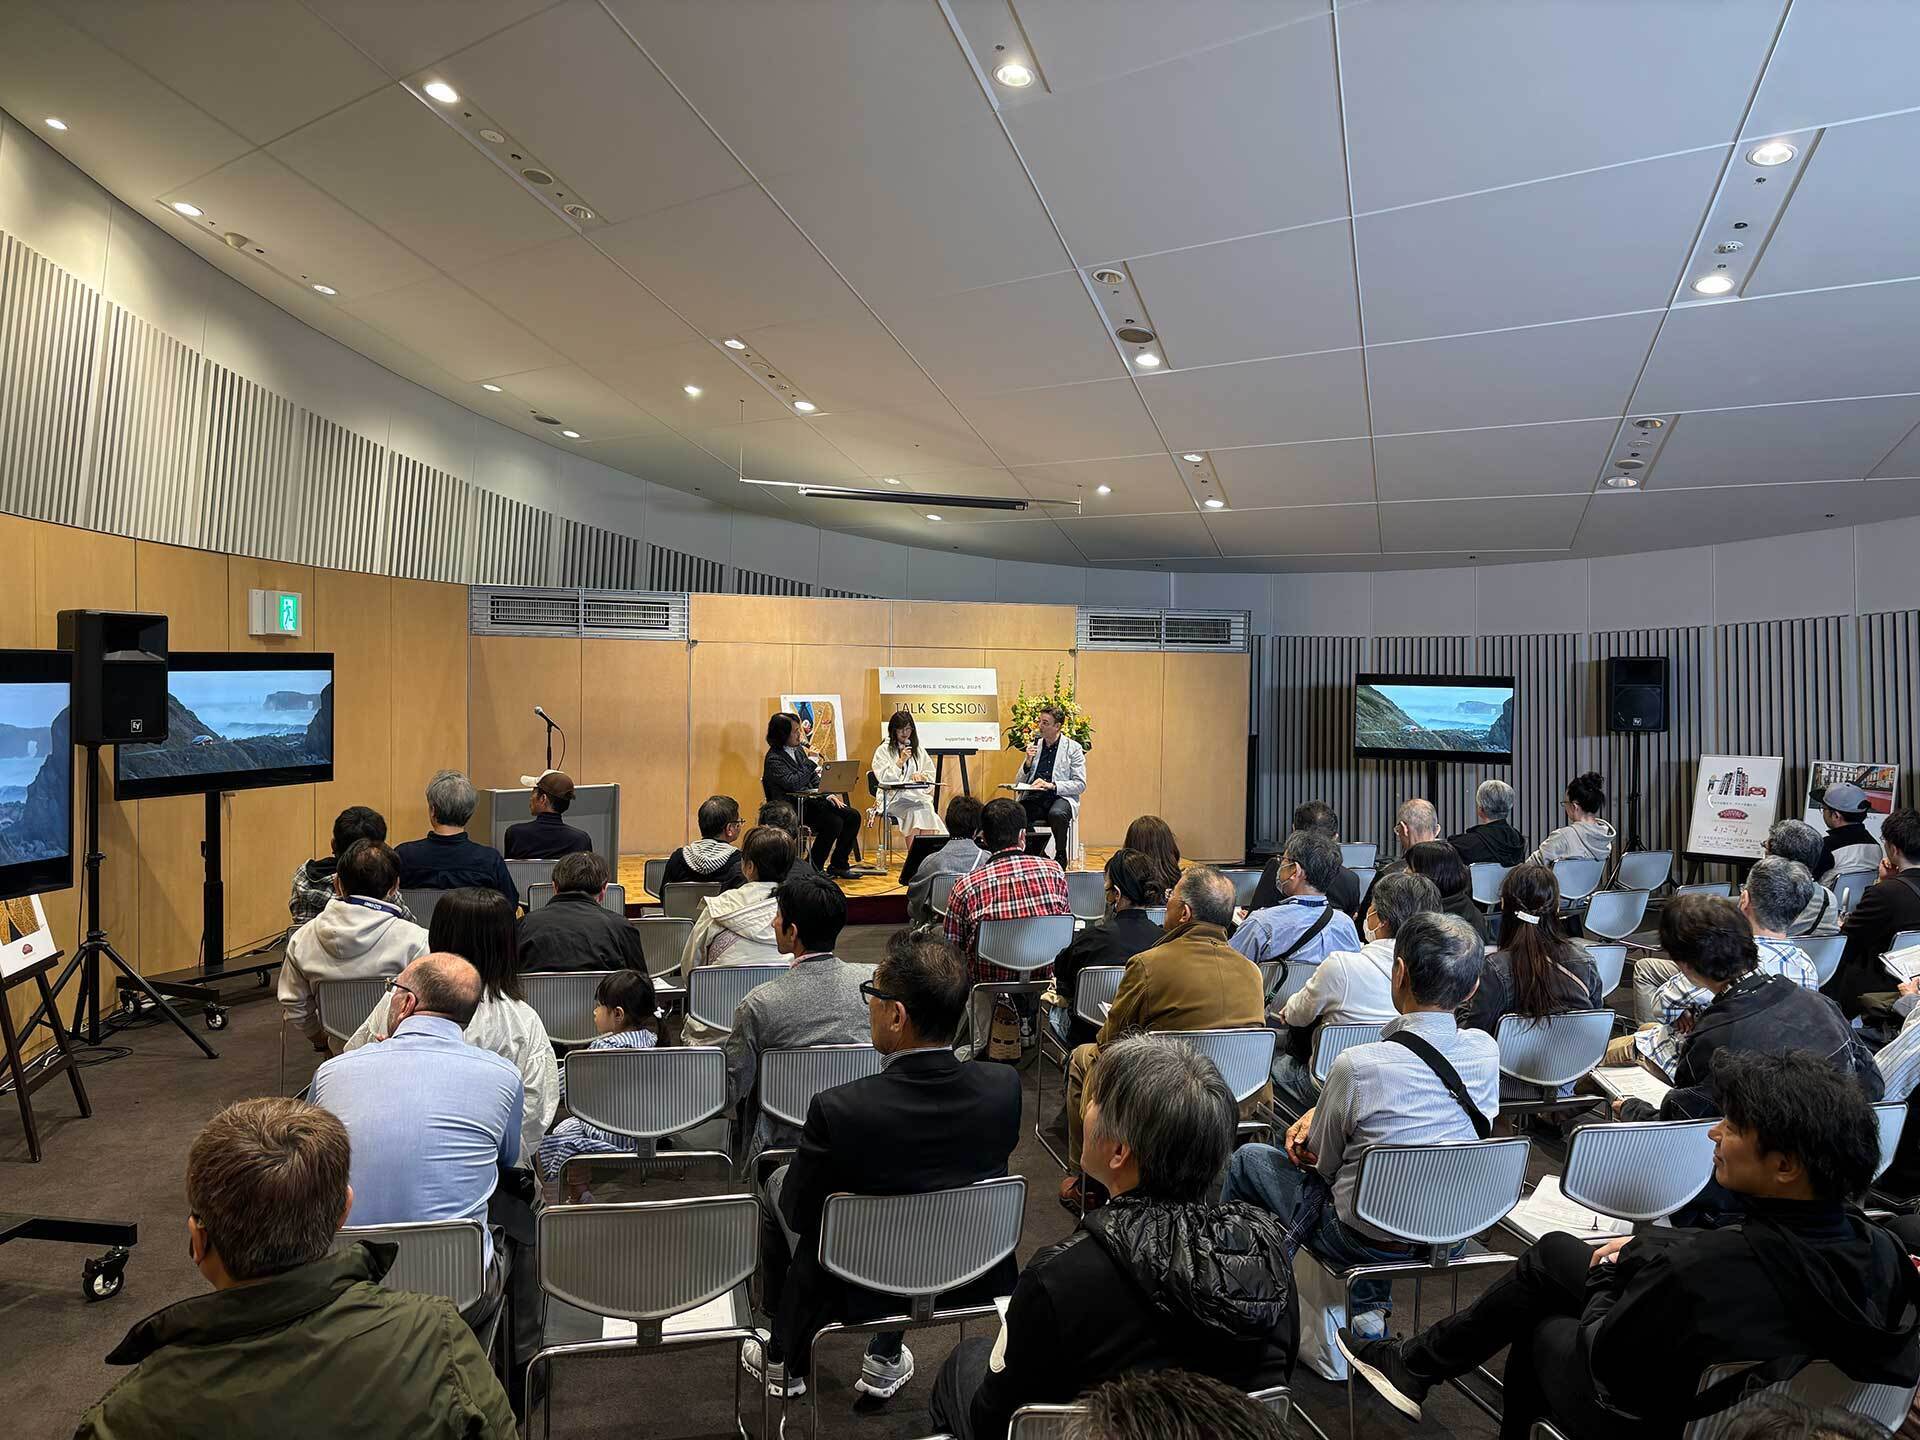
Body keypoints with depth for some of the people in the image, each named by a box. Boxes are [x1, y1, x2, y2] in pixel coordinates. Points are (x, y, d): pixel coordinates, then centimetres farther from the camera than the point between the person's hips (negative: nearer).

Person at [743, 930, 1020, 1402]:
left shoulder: (838, 1110, -32)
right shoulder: (1004, 1088, -21)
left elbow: (799, 1214, -15)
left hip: (858, 1291, -3)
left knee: (779, 1184, 23)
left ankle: (786, 1363, 39)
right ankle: (886, 1361, 38)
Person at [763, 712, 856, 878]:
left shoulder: (799, 749, 12)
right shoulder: (774, 758, -13)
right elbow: (793, 784, -26)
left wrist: (827, 795, 5)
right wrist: (810, 763, -18)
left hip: (811, 800, 9)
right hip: (793, 808, -8)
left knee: (852, 817, -4)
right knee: (833, 822, -27)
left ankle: (838, 865, 5)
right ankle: (813, 868, -13)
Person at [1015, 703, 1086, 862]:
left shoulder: (1073, 748, 4)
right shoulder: (1034, 746, 16)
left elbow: (1080, 785, -3)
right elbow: (1018, 783, 16)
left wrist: (1051, 785, -15)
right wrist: (1028, 762, -2)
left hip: (1061, 797, -3)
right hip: (1034, 798, 3)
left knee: (1056, 814, -38)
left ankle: (1061, 854, -10)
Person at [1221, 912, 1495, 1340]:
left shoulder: (1357, 1065, -27)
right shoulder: (1485, 1050, -11)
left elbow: (1320, 1162, -10)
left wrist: (1312, 1121, 10)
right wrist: (1318, 1112, 1)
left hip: (1363, 1241, -5)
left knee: (1247, 1158, 15)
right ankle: (1370, 1306, 28)